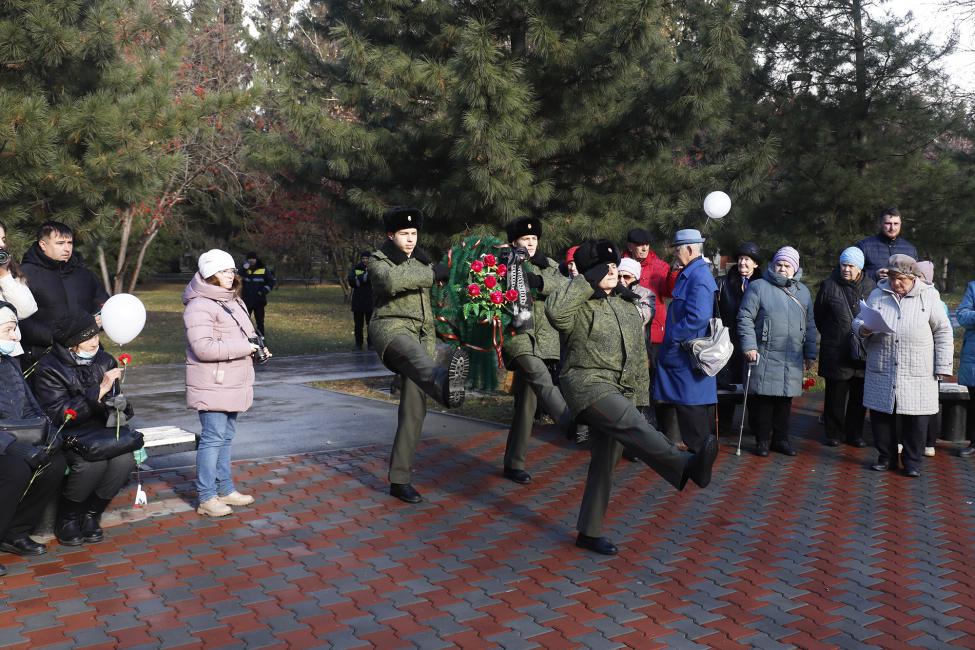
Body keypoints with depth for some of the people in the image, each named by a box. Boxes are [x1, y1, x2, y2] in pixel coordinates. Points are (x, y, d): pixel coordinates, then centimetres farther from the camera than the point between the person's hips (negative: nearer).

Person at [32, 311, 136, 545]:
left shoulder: (105, 361, 7)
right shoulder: (49, 368, -9)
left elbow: (114, 400, 19)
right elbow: (59, 415, -20)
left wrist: (120, 405, -8)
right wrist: (100, 390, -25)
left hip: (100, 433, 5)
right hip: (67, 436, -5)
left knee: (125, 459, -26)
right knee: (93, 462, -33)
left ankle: (90, 515, -4)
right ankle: (67, 518, -7)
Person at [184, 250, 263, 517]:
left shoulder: (232, 302, 16)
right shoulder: (199, 306, -16)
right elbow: (203, 347, -26)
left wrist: (256, 347, 7)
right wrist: (243, 348, -22)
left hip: (232, 384, 9)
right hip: (213, 386, -9)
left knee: (225, 437, 16)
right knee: (213, 438, -5)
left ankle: (225, 490, 26)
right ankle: (206, 498, 3)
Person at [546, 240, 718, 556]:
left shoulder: (628, 304, 16)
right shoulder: (580, 306, -6)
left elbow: (638, 355, 20)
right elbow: (554, 309, -31)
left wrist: (640, 396, 16)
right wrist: (588, 280, -20)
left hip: (621, 392, 7)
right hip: (588, 383, -7)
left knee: (605, 462, 8)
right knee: (631, 424, -33)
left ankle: (589, 532, 17)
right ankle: (686, 466, -52)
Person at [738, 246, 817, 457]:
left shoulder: (802, 291, 15)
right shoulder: (758, 287, 0)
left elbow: (810, 325, 20)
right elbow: (745, 318, -4)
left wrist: (810, 354, 16)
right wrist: (749, 346, -13)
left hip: (792, 359, 4)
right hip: (764, 356, -4)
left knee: (785, 400, 8)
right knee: (763, 399, -3)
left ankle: (781, 439, 19)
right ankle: (762, 440, 8)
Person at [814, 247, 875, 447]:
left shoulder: (871, 287, 4)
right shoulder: (829, 286, -1)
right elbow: (818, 315, 9)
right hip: (836, 352, -2)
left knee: (859, 395, 9)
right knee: (835, 395, 4)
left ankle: (855, 433, 21)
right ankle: (834, 433, 15)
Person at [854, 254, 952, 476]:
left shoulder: (929, 296, 2)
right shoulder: (877, 295, 7)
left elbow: (942, 332, 4)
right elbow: (858, 320, 12)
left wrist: (942, 366, -1)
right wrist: (863, 329, -13)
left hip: (917, 375, -2)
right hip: (881, 373, 2)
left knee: (916, 419, 2)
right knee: (880, 416, 5)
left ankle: (912, 462, 18)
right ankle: (886, 457, 22)